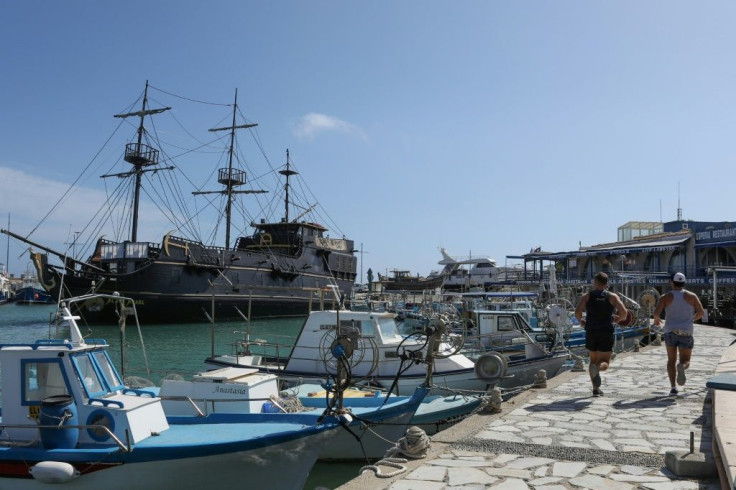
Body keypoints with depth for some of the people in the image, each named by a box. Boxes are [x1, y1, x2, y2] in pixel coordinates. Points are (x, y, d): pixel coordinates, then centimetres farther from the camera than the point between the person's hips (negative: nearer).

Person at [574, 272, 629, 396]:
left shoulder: (587, 296, 2)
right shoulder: (612, 296, 1)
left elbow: (577, 312, -11)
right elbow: (624, 312, -10)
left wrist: (581, 321, 8)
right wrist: (618, 319, 10)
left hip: (591, 332, 1)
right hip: (607, 333, -1)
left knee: (593, 360, 18)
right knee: (605, 363, 5)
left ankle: (596, 389, 14)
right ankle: (597, 368, -31)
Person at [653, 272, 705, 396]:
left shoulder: (666, 297, 2)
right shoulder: (692, 296, 6)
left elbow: (656, 312, -11)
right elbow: (701, 312, 2)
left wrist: (656, 319, 11)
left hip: (670, 331, 0)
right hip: (686, 333, 0)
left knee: (671, 360, 14)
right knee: (686, 361, 8)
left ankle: (673, 387, 2)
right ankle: (681, 366, -30)